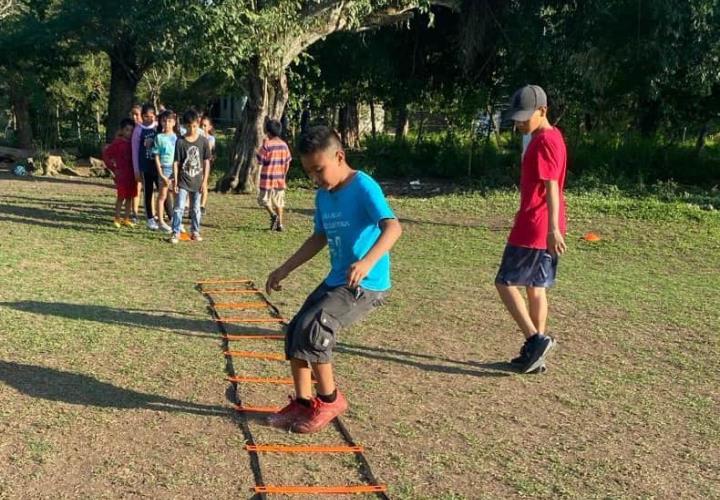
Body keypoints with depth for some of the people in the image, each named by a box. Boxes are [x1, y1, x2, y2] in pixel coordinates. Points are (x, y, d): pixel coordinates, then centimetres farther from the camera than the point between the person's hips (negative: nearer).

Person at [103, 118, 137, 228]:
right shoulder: (117, 143, -7)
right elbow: (106, 154, -6)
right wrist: (113, 168, -7)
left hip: (132, 174, 5)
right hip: (121, 174, -5)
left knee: (130, 197, 8)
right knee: (121, 197, -1)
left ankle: (126, 219, 17)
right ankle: (117, 219, 10)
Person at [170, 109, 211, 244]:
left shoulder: (203, 141, -2)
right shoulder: (180, 142, -5)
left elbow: (206, 162, 2)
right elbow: (176, 163, -4)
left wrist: (205, 181, -2)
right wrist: (175, 181, -7)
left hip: (197, 181, 2)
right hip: (183, 181, -2)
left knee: (196, 208, 12)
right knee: (179, 207, -5)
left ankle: (195, 231, 23)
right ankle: (176, 233, -1)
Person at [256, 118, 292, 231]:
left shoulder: (267, 144, -12)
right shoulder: (284, 145, 4)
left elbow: (260, 160, -8)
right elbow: (287, 162, 8)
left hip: (267, 179, -5)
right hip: (280, 179, 5)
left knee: (263, 199, 7)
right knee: (279, 201, 12)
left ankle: (273, 214, -16)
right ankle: (280, 223, 9)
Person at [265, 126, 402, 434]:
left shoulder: (363, 187, -17)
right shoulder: (323, 196, 7)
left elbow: (393, 227, -31)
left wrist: (368, 262, -48)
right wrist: (284, 270, 18)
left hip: (367, 284, -9)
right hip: (336, 281, 9)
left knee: (312, 329, -21)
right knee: (294, 332, 4)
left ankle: (329, 400, 0)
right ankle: (302, 403, 18)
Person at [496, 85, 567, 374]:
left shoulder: (544, 141, -15)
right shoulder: (550, 138, 16)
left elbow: (551, 187, -24)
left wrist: (553, 228, -31)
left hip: (534, 229, -10)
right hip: (543, 230, 10)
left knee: (505, 283, -3)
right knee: (536, 287, 12)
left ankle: (535, 340, -6)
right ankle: (535, 351, 17)